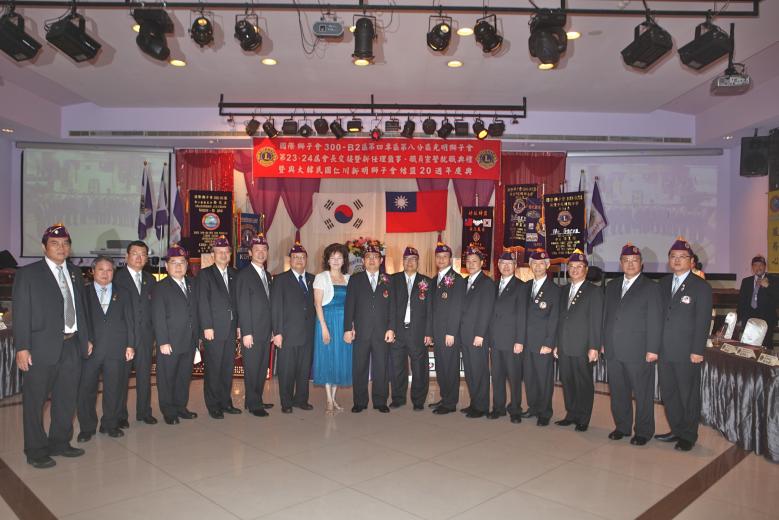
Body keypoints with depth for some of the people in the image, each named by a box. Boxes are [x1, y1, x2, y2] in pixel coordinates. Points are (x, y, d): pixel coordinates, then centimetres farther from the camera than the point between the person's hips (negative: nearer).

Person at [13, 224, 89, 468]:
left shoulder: (75, 273, 12)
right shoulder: (27, 274, -4)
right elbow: (21, 313, -8)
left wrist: (86, 338, 12)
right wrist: (22, 348, -13)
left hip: (72, 345, 5)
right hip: (42, 347, -5)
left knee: (66, 398, 14)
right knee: (35, 401, 6)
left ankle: (60, 442, 30)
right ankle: (36, 451, 19)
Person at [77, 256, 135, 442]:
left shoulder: (123, 294, 11)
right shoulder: (84, 293, 6)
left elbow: (130, 321, 9)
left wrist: (130, 345, 3)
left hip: (116, 349, 1)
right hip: (90, 348, -1)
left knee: (114, 389, 6)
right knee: (86, 389, 2)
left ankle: (110, 424, 19)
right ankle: (87, 427, 16)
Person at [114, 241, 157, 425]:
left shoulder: (150, 280, 13)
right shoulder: (116, 277, -4)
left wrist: (154, 333, 7)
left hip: (145, 335, 4)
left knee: (145, 375, 11)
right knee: (121, 376, 5)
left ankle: (144, 412, 22)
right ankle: (120, 415, 16)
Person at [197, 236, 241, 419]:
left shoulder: (234, 274, 13)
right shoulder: (205, 274, -1)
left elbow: (236, 301, 13)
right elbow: (202, 302, -7)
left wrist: (238, 324, 8)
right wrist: (207, 327, -13)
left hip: (231, 329, 5)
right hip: (213, 329, -5)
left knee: (228, 367, 9)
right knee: (213, 368, 0)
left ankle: (226, 402, 20)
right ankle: (213, 406, 10)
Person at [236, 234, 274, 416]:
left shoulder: (268, 276, 15)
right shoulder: (244, 275, -8)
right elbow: (243, 306, -13)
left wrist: (273, 330, 11)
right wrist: (246, 333, -16)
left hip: (266, 331, 7)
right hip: (252, 332, -7)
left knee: (262, 368, 12)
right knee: (252, 369, 1)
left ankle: (257, 400, 23)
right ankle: (253, 404, 12)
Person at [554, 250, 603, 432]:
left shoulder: (594, 291, -3)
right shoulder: (563, 290, 14)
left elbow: (596, 321, -8)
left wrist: (594, 347, -13)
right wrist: (556, 344, 11)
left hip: (583, 348, -5)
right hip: (564, 347, 5)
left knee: (584, 383, 4)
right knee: (567, 382, 10)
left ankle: (583, 419, 15)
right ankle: (571, 414, 23)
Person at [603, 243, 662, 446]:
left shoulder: (650, 288, -2)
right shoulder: (612, 286, 14)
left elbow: (655, 321, -7)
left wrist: (652, 350, -12)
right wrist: (604, 342, 10)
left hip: (638, 352, -5)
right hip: (613, 351, 5)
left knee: (642, 394, 3)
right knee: (618, 392, 12)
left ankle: (643, 431, 16)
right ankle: (622, 427, 26)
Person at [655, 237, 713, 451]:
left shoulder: (701, 287, -5)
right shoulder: (663, 283, 11)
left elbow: (703, 321, -9)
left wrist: (697, 351, -13)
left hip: (687, 353, -5)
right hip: (664, 351, 5)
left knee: (689, 395, 7)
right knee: (668, 393, 12)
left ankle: (688, 436, 20)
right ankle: (676, 430, 27)